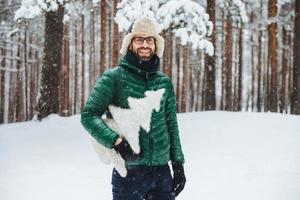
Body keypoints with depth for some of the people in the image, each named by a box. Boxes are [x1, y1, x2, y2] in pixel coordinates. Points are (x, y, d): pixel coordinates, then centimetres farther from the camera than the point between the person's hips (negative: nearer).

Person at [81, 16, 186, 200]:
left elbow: (171, 125, 14)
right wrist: (115, 140, -22)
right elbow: (89, 115, -9)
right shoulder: (114, 77, -5)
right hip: (128, 171, -4)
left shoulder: (165, 82, 8)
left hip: (161, 171, 4)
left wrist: (178, 163, 10)